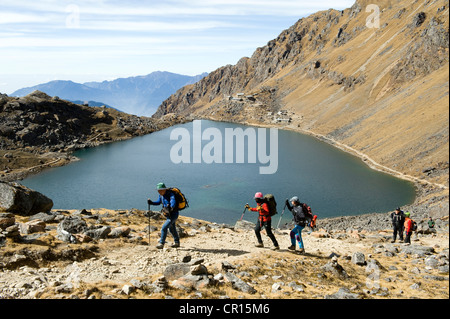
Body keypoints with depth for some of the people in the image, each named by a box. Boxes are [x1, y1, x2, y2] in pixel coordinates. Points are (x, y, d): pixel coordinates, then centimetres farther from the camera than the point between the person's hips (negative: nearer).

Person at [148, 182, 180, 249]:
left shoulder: (170, 194, -25)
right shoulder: (161, 195, -1)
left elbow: (173, 202, -45)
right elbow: (159, 202, 18)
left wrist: (171, 207, -65)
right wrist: (151, 202, 2)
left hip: (173, 214, -9)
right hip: (168, 215, 9)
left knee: (164, 228, -17)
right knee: (172, 229, 23)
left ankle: (161, 244, -8)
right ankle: (177, 243, 41)